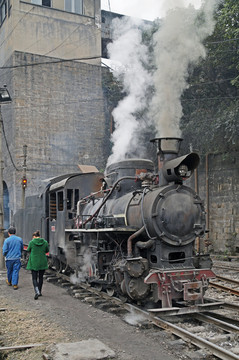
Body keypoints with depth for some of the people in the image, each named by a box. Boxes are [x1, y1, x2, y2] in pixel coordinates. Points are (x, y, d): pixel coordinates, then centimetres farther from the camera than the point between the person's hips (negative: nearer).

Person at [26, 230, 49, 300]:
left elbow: (28, 250, 5)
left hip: (34, 263, -2)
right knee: (41, 277, 16)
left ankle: (37, 292, -16)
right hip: (43, 262, 2)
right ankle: (39, 292, 23)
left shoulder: (31, 242, -9)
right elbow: (47, 250, 10)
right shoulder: (45, 242, -3)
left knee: (34, 278, 3)